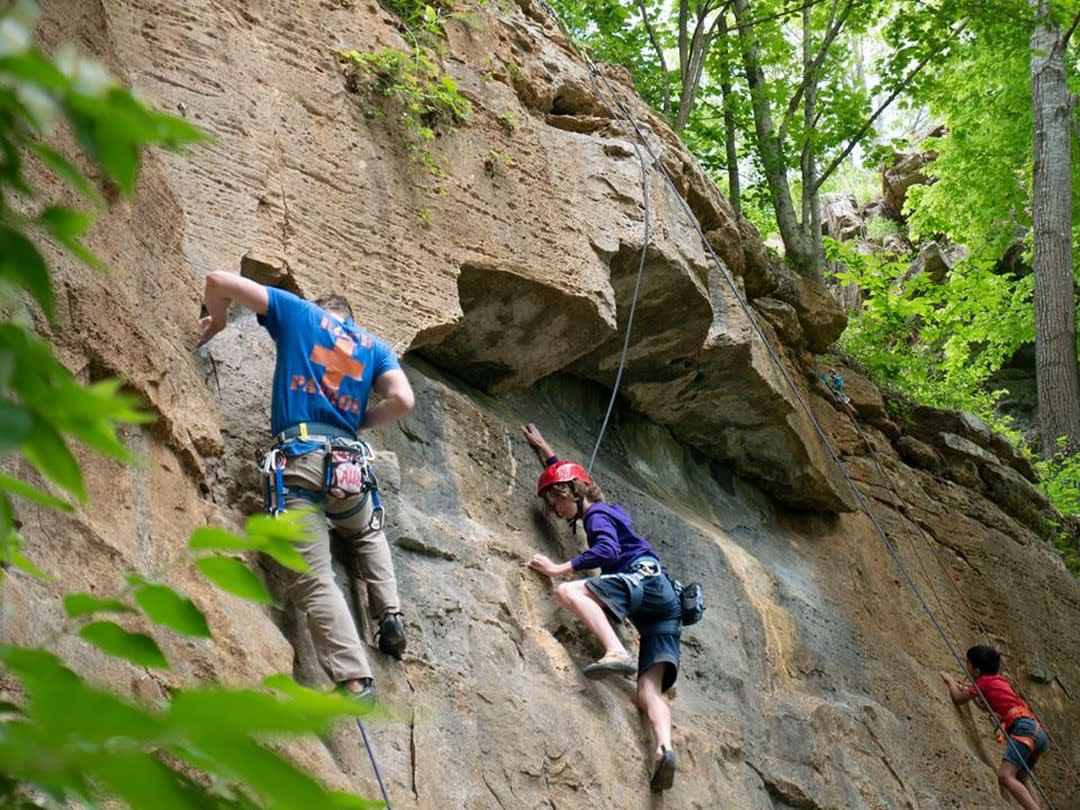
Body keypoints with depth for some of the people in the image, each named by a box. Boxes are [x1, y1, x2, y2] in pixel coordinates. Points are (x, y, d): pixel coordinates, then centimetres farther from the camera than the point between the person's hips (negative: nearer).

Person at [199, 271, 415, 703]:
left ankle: (354, 678, -19)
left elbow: (219, 281, 15)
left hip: (299, 458, -3)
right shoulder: (373, 345, 23)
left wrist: (216, 320, 34)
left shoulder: (298, 312, 18)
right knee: (369, 534, 35)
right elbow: (403, 400, 6)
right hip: (349, 462, 3)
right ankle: (390, 613, 16)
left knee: (313, 578, -7)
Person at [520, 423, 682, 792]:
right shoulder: (606, 511, 34)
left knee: (568, 591, -24)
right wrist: (542, 448, 62)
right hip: (664, 601, 9)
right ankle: (664, 748, -36)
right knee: (649, 691, -9)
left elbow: (608, 551, -13)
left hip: (645, 578, -9)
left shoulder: (597, 513, 7)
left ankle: (617, 653, -44)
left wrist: (560, 568, -10)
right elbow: (567, 476, 53)